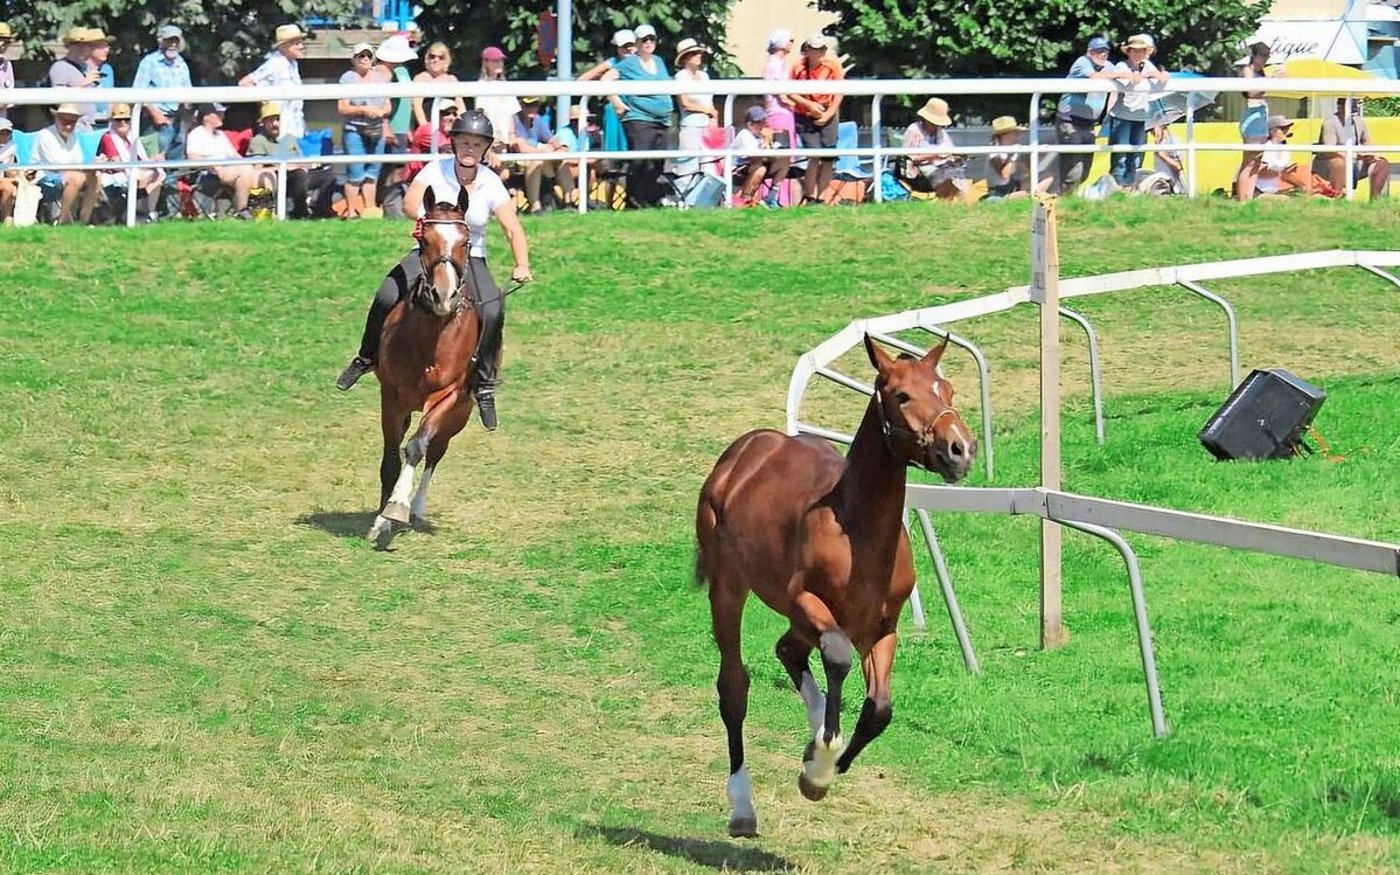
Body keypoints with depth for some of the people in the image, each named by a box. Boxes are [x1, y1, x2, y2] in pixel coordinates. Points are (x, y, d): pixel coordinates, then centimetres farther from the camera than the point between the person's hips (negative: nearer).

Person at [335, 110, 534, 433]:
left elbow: (513, 229, -15)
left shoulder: (491, 185, -9)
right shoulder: (437, 169, -8)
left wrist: (522, 265, -32)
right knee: (387, 297, -23)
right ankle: (367, 357, 4)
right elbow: (410, 203, -20)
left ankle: (484, 385, -10)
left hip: (470, 258, 0)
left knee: (492, 311, -26)